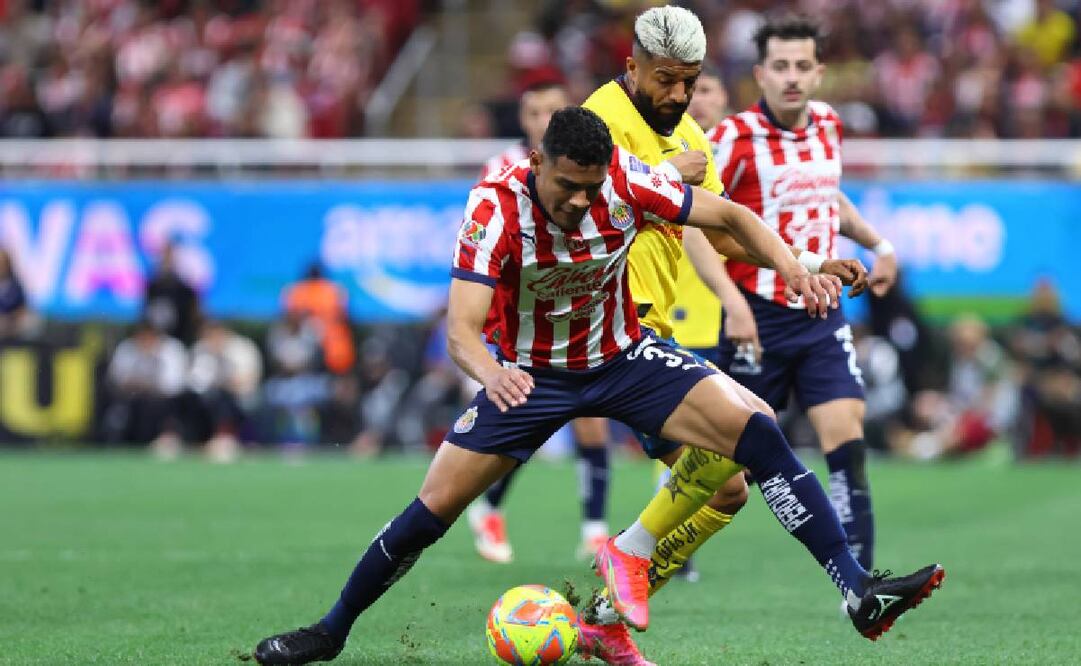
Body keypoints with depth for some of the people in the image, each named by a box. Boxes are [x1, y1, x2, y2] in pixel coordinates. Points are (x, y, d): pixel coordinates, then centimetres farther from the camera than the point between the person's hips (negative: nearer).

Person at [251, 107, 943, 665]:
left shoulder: (627, 182, -22)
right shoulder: (496, 208, -28)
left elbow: (729, 218, -9)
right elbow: (462, 328, -36)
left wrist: (794, 270, -27)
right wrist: (489, 372, -59)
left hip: (623, 357, 2)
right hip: (531, 375, -1)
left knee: (757, 428, -18)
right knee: (434, 506, -6)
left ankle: (859, 590, -16)